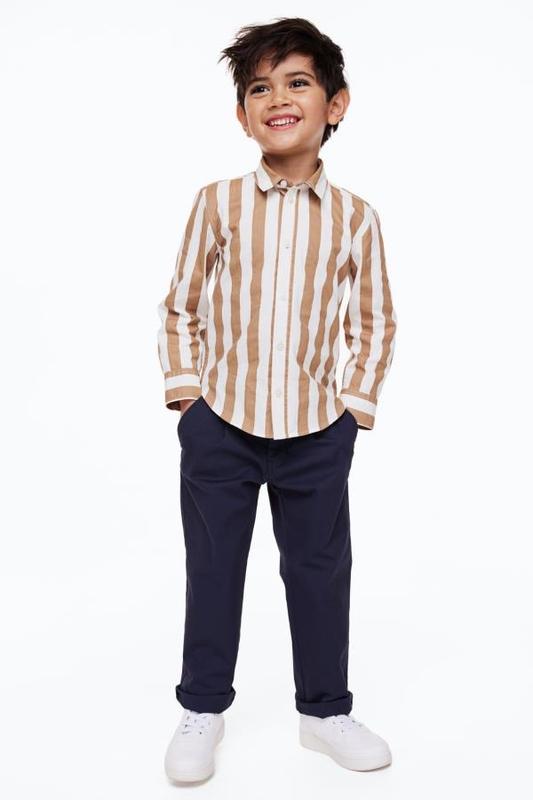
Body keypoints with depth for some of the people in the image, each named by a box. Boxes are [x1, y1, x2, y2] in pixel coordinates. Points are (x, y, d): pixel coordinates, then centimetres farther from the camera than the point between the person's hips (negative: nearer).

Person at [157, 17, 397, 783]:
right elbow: (179, 308, 4)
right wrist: (186, 393, -3)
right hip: (219, 425, 0)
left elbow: (375, 324, 7)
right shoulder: (217, 202, -4)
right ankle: (203, 709, 32)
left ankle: (325, 710, 34)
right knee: (213, 570, 12)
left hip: (317, 433, 1)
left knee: (321, 572, 13)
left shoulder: (356, 217, -2)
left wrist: (355, 405, 0)